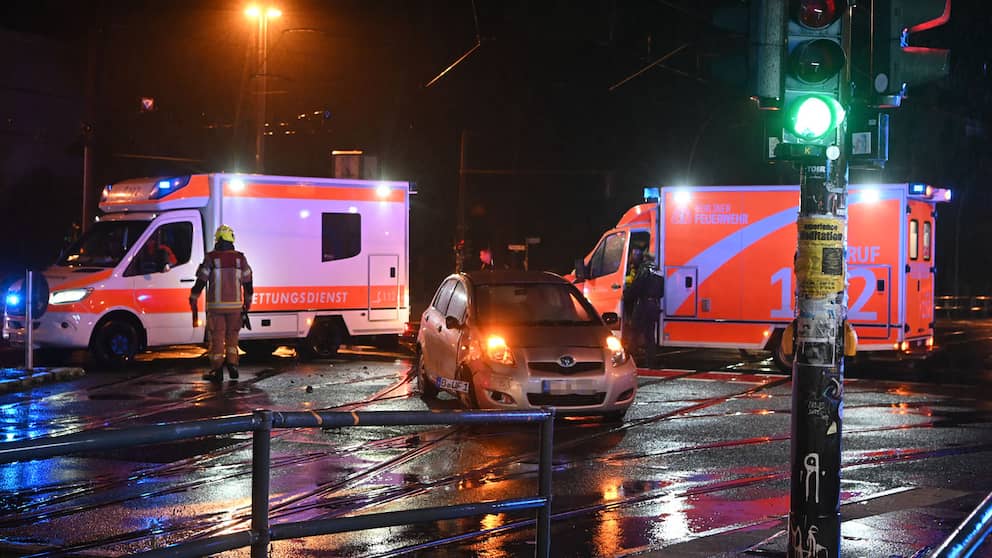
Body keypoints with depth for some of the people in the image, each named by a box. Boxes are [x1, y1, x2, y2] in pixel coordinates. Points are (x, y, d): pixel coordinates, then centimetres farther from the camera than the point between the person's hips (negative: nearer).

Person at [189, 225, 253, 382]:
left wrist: (193, 298, 6)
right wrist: (247, 301, 22)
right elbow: (247, 282, 9)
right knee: (232, 335, 16)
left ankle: (217, 370, 3)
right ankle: (232, 365, 8)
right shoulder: (240, 258, 2)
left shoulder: (211, 258, -6)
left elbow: (201, 280, -5)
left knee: (216, 338, 3)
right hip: (235, 304, 2)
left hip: (215, 305, -2)